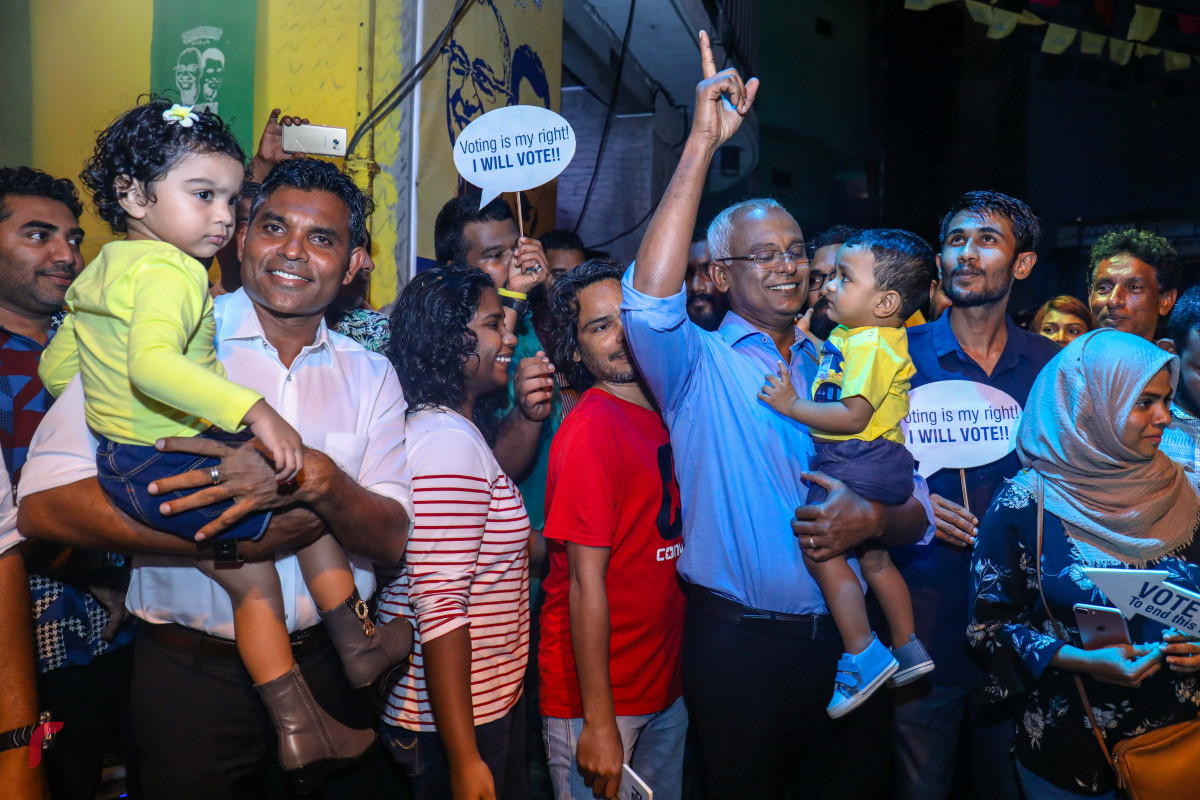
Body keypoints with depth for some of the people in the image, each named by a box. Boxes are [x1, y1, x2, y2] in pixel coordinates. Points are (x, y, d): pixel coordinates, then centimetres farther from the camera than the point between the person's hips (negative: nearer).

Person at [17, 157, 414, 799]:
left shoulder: (369, 375, 2)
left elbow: (390, 540, -5)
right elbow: (44, 504, -18)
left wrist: (320, 480, -26)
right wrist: (245, 542, -21)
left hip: (331, 667, 3)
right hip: (194, 676, -3)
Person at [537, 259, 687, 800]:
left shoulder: (661, 413, 5)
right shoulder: (591, 429, -19)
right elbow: (586, 583, -20)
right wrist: (598, 723, -19)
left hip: (667, 686, 8)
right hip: (599, 698, -7)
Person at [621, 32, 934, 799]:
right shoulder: (700, 366, -4)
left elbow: (915, 509, 10)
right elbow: (650, 297, -27)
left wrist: (875, 518, -14)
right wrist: (703, 142, -26)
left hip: (846, 638, 4)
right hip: (741, 643, -4)